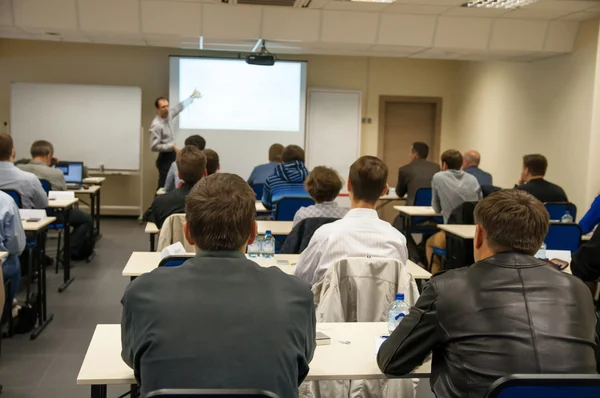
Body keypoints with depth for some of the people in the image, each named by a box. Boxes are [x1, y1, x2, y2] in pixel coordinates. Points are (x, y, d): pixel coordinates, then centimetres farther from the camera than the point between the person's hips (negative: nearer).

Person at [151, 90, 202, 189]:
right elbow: (154, 147, -23)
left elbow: (179, 107, 20)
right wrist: (172, 146, -23)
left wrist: (192, 97, 28)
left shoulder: (168, 115, 2)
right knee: (164, 186, -8)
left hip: (172, 155, 8)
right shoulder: (156, 125, -21)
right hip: (165, 158, -8)